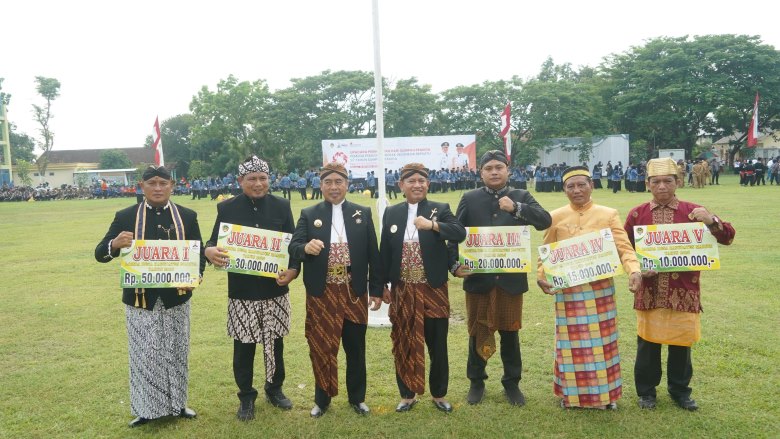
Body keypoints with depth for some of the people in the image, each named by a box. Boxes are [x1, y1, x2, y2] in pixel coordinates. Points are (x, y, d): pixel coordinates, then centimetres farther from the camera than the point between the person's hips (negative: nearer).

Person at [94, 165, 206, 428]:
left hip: (175, 297, 1)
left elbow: (198, 252, 4)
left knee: (176, 353, 12)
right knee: (144, 355, 5)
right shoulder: (125, 217, 0)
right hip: (140, 298, -1)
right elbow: (100, 254, -2)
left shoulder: (187, 216, 3)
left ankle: (177, 404, 28)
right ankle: (146, 409, 22)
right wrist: (115, 244, -25)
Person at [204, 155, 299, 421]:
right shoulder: (227, 208, -1)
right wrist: (210, 251, -25)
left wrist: (293, 270, -16)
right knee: (243, 347, 8)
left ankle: (274, 389, 35)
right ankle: (246, 397, 27)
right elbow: (214, 242, 0)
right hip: (242, 291, -1)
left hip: (275, 290, 2)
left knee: (275, 343, 15)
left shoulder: (281, 206, 2)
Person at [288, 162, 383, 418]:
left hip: (354, 293, 1)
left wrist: (376, 290, 1)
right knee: (321, 348, 9)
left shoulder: (363, 213, 3)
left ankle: (357, 398, 30)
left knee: (356, 348, 12)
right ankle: (322, 399, 27)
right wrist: (306, 247, -29)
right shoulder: (309, 214, 2)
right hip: (321, 294, 0)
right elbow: (293, 248, -5)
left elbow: (373, 254, 4)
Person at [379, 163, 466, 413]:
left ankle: (439, 395, 27)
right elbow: (385, 251, 8)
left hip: (433, 290, -2)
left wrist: (432, 225, -32)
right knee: (404, 344, 11)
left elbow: (460, 234, -17)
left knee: (437, 346, 9)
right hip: (402, 291, 2)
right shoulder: (391, 213, 6)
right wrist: (383, 285, 5)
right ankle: (407, 395, 27)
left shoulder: (440, 209, -1)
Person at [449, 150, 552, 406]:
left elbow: (545, 221, -12)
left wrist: (516, 208, -25)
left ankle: (512, 383, 28)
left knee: (510, 332, 11)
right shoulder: (469, 199, 3)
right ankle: (477, 382, 28)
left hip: (511, 279, 0)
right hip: (477, 278, 0)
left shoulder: (521, 197, 3)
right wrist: (455, 265, -14)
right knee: (477, 332, 11)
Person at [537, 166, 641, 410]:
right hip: (567, 290, 0)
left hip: (600, 289, 0)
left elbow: (624, 248, -8)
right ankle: (572, 393, 23)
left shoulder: (609, 214, 1)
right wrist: (540, 276, -8)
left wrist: (634, 270, -26)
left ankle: (605, 393, 25)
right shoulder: (555, 217, 3)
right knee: (572, 343, 8)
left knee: (601, 342, 9)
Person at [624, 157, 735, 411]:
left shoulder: (693, 212, 1)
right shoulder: (637, 214, 1)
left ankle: (680, 391, 30)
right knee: (648, 341, 8)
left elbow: (727, 238, -1)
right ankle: (646, 391, 24)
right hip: (649, 290, 0)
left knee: (682, 341, 11)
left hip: (683, 290, 0)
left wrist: (712, 220, -20)